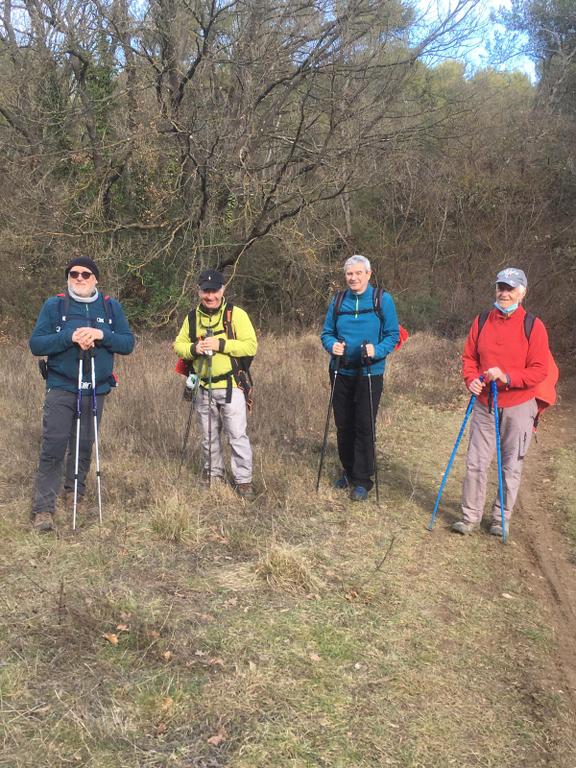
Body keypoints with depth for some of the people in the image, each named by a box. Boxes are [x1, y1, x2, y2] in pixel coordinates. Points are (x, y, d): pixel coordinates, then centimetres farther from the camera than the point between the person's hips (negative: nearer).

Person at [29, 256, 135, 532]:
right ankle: (43, 509, -5)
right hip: (61, 388, -2)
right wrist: (70, 337, -20)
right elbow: (36, 344, -5)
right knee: (53, 447, -9)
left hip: (96, 390, 3)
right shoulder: (54, 305, 1)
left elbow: (128, 343, 2)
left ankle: (75, 493, 30)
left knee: (84, 446, 11)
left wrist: (102, 335, -16)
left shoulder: (111, 307, 8)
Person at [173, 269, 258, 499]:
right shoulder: (193, 317, 9)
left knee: (237, 435, -4)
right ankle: (214, 473, 31)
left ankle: (243, 480, 6)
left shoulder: (236, 314, -6)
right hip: (204, 388, 5)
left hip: (230, 386, -5)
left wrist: (221, 345, -24)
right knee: (209, 435, 16)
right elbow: (178, 345, 10)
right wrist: (194, 349, -12)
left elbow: (251, 346, -13)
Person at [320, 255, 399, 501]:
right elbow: (326, 332, 9)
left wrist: (377, 350, -23)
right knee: (343, 424, 12)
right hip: (341, 372, 4)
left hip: (370, 374, -4)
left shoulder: (383, 300, -5)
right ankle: (348, 470, 31)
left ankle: (362, 480, 7)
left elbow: (393, 335, -5)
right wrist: (332, 344, -13)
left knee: (364, 426, -4)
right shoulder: (338, 302, 4)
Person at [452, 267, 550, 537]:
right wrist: (471, 378, -9)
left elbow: (539, 371, -9)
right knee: (475, 463, 3)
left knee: (511, 466, 7)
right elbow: (469, 356, 11)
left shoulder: (533, 326, -6)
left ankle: (502, 518, 22)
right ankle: (470, 517, 15)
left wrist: (507, 377, -22)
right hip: (484, 405, 3)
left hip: (518, 408, -3)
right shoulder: (481, 322, 5)